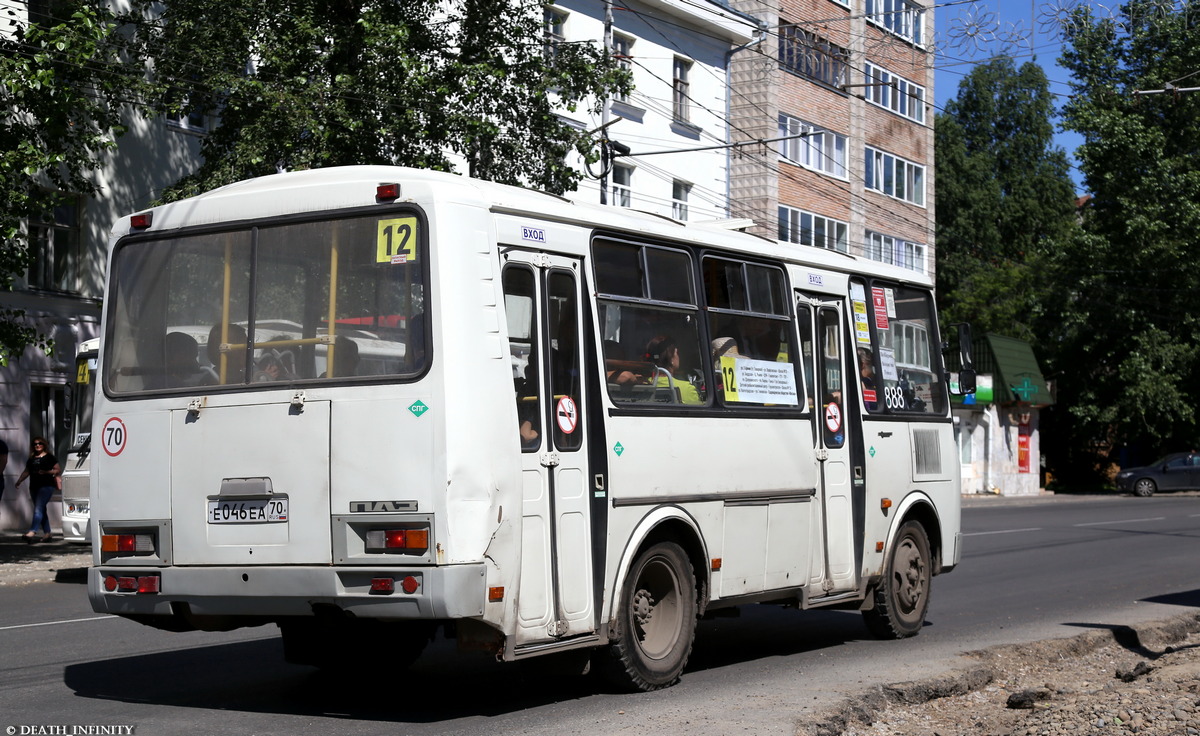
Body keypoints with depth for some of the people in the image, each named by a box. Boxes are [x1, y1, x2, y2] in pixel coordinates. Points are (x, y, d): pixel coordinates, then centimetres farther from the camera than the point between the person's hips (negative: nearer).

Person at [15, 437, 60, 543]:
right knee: (41, 510, 8)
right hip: (34, 487, 7)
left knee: (38, 508, -19)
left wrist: (46, 472, -15)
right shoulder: (32, 459, 17)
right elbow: (26, 471, 19)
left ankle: (32, 531, -30)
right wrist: (19, 481, 6)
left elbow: (58, 470, -1)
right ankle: (47, 533, 12)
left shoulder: (49, 457, 1)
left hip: (46, 486, -7)